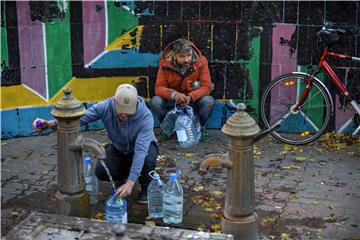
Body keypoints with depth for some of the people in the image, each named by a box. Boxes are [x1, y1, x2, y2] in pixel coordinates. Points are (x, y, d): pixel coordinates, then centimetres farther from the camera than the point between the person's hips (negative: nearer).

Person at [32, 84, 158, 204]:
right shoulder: (106, 107, -28)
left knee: (148, 160, -37)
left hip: (143, 145, -2)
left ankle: (145, 187, -2)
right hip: (118, 148, 3)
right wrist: (51, 123, -50)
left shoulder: (145, 116, -36)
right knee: (101, 172, -24)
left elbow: (141, 150, -43)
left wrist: (130, 182, -52)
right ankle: (122, 177, 13)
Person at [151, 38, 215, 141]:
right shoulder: (165, 63, -16)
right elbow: (159, 87, -16)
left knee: (209, 101, -31)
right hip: (172, 101, 1)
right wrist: (174, 94, -38)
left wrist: (190, 97, -36)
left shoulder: (200, 61, -17)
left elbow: (206, 86, -18)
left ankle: (201, 127, 0)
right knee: (155, 101, -28)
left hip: (194, 100, 0)